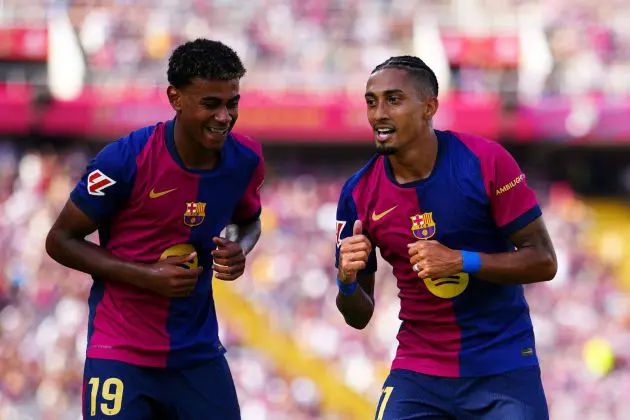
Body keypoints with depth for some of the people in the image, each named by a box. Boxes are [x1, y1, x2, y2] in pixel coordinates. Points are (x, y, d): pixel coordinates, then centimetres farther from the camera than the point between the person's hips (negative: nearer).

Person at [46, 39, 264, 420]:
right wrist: (146, 277, -17)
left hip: (198, 354, 4)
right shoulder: (126, 159, -17)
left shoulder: (246, 159, -3)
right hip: (122, 355, -4)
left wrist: (240, 250, -5)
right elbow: (61, 241, -7)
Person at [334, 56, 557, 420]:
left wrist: (460, 261, -22)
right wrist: (347, 281, -18)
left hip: (503, 372, -2)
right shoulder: (359, 194, -3)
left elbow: (543, 261, -9)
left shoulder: (485, 161, -10)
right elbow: (360, 316, 5)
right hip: (419, 373, 2)